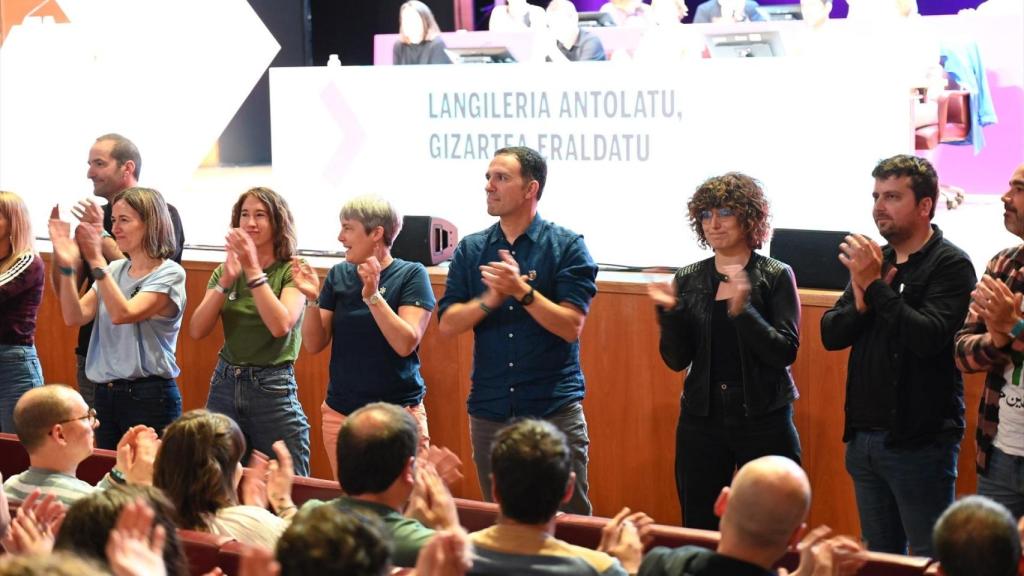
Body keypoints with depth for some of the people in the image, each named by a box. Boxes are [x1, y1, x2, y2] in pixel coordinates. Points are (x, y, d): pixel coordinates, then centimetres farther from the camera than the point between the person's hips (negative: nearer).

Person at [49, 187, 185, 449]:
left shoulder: (169, 274, -9)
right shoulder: (114, 270, 10)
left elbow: (122, 314, -22)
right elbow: (74, 317, 1)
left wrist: (97, 261, -25)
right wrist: (67, 267, -10)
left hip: (150, 397, -6)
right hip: (106, 395, 6)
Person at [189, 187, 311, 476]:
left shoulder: (291, 272, -4)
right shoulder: (224, 270, 8)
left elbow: (280, 325, -20)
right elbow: (197, 330, -2)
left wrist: (253, 270, -21)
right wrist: (226, 280, -14)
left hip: (273, 389, -4)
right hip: (225, 385, 4)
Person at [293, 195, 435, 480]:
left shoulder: (411, 274, -6)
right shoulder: (339, 275, 5)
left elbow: (406, 343, -16)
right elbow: (314, 344, 5)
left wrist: (373, 295, -24)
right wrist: (312, 299, -11)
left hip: (398, 413, -4)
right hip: (341, 413, 4)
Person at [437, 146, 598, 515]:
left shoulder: (567, 246, -2)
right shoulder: (471, 250, 9)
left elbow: (571, 326, -11)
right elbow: (447, 324, 1)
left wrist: (521, 291, -21)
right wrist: (490, 299, -16)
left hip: (554, 407, -4)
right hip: (490, 410, 4)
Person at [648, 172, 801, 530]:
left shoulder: (776, 276, -2)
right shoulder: (689, 279, 7)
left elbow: (786, 351, -11)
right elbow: (677, 360, 4)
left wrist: (742, 310, -23)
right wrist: (668, 311, -12)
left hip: (763, 419, -3)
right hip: (702, 419, 3)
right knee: (698, 531, 6)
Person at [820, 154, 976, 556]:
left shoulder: (950, 264, -9)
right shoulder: (875, 260, 11)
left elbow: (930, 337, -23)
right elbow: (830, 335, 7)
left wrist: (875, 286, -20)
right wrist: (861, 302, -13)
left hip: (919, 443, -7)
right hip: (864, 437, 7)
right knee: (879, 560, 15)